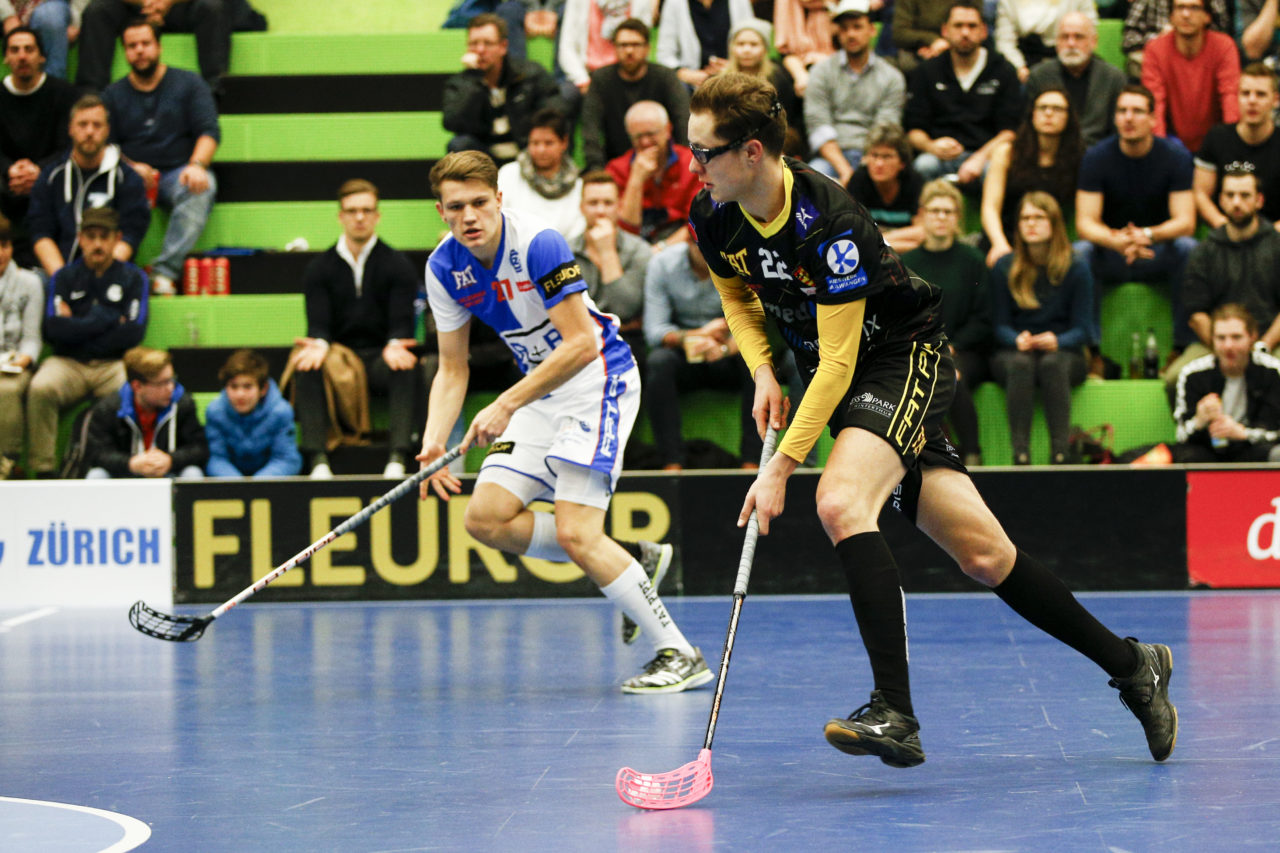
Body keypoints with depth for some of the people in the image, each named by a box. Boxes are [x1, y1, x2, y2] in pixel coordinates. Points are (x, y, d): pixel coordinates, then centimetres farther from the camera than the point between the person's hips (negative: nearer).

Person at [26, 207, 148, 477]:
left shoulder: (133, 278, 10)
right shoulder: (64, 277, 12)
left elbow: (134, 333, -4)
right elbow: (53, 330, -3)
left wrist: (80, 329, -3)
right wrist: (108, 318, -3)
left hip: (114, 364, -1)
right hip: (68, 364, 1)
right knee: (40, 389, -33)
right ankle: (43, 470, -27)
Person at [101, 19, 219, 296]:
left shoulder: (188, 84, 11)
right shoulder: (114, 94, 15)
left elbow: (209, 131, 0)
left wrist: (197, 165, -22)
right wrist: (131, 167, -15)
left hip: (179, 172, -1)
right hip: (131, 176, 1)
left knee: (202, 186, -37)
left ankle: (165, 271, -44)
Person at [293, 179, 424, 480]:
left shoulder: (397, 265, 6)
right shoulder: (319, 268, 11)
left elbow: (402, 323, -4)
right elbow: (318, 323, 1)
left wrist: (395, 345, -28)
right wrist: (319, 345, -24)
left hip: (382, 357, -1)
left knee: (407, 369, -35)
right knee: (307, 370, -31)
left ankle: (397, 458, -41)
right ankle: (318, 462, -36)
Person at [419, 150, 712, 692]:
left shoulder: (538, 246, -23)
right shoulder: (444, 270, -2)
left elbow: (580, 343, -25)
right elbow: (452, 371, 4)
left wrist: (507, 405, -27)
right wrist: (433, 444, -11)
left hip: (599, 380, -8)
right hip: (541, 388, 8)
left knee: (575, 534, -18)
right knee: (486, 518, -5)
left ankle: (680, 655, -8)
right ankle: (630, 564, 10)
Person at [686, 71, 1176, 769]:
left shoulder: (829, 224, -29)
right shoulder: (713, 218, -7)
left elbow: (838, 362, -27)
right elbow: (736, 295, 16)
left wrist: (781, 467, -29)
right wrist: (762, 371, -2)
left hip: (905, 354, -7)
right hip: (835, 374, 7)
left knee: (841, 502, -32)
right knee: (982, 553, 3)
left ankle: (894, 716, -34)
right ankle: (1129, 664, 17)